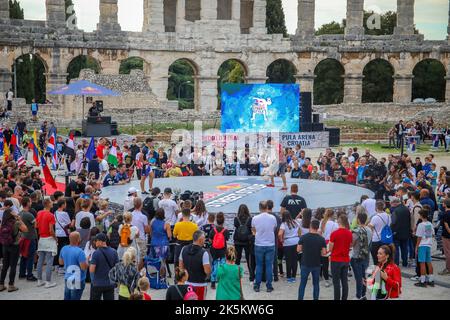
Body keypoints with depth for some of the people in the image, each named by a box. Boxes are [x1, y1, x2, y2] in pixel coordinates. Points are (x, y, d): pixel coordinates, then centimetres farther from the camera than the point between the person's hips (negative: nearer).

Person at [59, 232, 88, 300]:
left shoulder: (64, 249, 1)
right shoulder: (79, 252, -23)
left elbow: (60, 262, 14)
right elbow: (84, 267, -24)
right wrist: (86, 261, -6)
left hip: (67, 279, 7)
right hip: (77, 280, -7)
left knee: (67, 298, 16)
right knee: (75, 298, 0)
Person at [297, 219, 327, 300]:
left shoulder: (303, 237, -8)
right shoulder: (321, 239, -7)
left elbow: (298, 250, -4)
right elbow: (324, 253, -6)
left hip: (305, 264, 0)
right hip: (316, 265, 1)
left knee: (302, 284, 9)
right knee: (316, 284, 12)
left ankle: (300, 298, 10)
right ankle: (316, 298, 14)